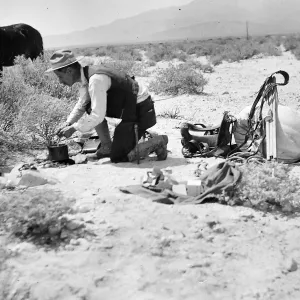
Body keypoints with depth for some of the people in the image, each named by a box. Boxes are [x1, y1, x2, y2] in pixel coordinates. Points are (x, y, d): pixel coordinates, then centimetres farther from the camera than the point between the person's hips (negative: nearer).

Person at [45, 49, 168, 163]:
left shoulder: (96, 80, -25)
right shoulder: (86, 76, 5)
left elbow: (98, 116, -26)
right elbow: (82, 104, 21)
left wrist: (74, 128, -15)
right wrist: (68, 123, 10)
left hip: (140, 111, -9)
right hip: (130, 108, 9)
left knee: (118, 158, -7)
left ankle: (158, 142, 4)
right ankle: (106, 147, 12)